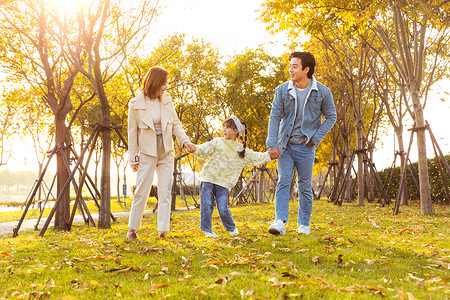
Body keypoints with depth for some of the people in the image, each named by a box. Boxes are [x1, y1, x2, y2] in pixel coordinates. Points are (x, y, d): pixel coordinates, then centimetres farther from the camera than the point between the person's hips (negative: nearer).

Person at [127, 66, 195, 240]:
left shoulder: (167, 99, 1)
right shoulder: (136, 104, -9)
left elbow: (176, 124, 8)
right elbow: (132, 132, -3)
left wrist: (184, 140, -8)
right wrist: (133, 158, -3)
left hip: (166, 152, 4)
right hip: (147, 153, -3)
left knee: (165, 191, 1)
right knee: (142, 191, 0)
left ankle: (163, 231, 5)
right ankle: (132, 229, 18)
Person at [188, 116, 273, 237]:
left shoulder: (242, 151, 10)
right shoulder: (217, 142, 4)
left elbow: (256, 157, 22)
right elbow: (204, 149, -8)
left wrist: (269, 155, 15)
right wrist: (195, 149, -27)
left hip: (223, 183, 0)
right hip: (208, 178, 0)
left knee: (223, 209, -6)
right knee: (207, 206, -3)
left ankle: (232, 228, 20)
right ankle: (207, 230, 12)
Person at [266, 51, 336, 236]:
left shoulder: (323, 92, -5)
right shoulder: (282, 90, -3)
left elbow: (331, 117, 4)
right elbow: (275, 117, -4)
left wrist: (315, 138, -6)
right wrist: (272, 144, -12)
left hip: (305, 146, -1)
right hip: (284, 145, 1)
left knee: (305, 186, 6)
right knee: (283, 182, -8)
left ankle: (304, 224, 18)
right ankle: (280, 222, -11)